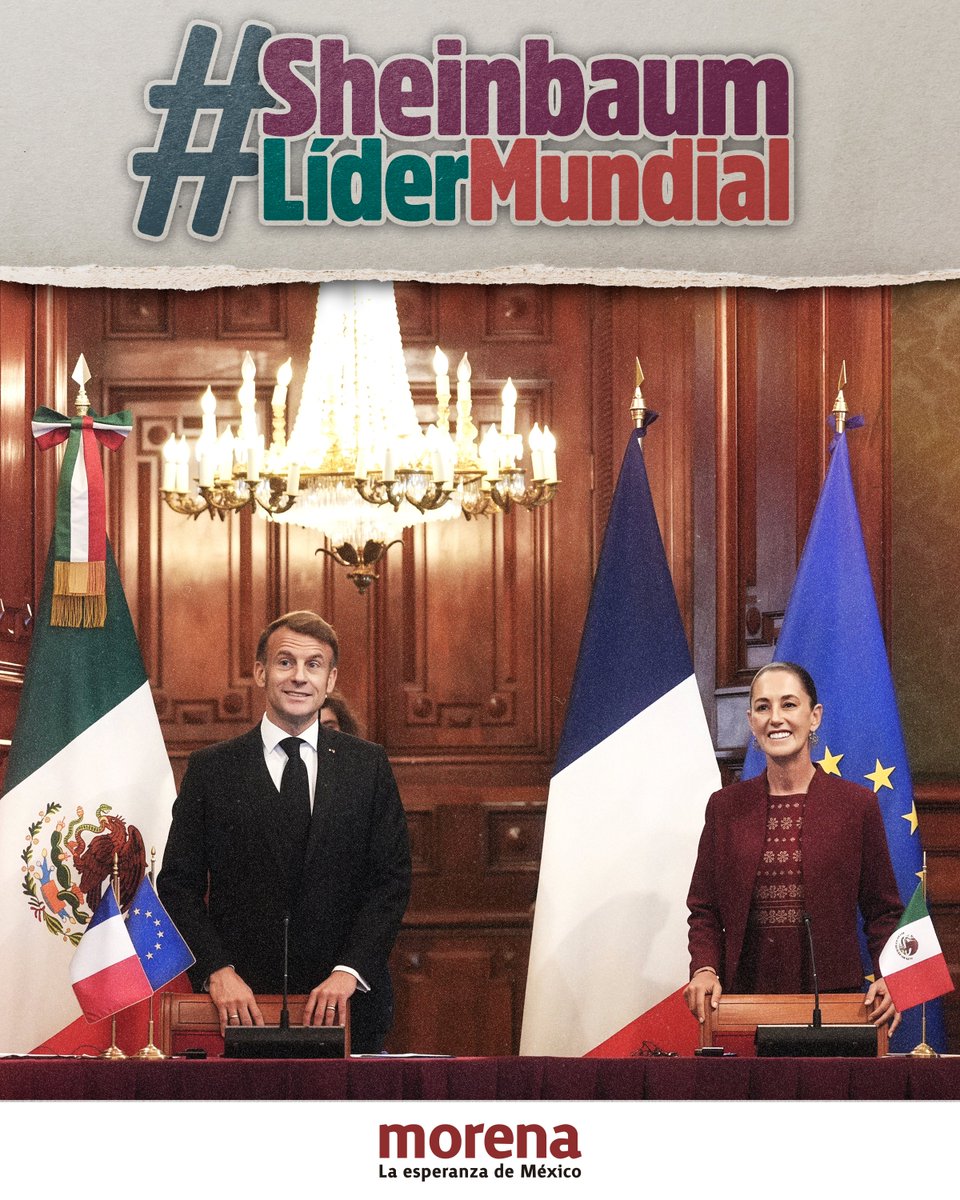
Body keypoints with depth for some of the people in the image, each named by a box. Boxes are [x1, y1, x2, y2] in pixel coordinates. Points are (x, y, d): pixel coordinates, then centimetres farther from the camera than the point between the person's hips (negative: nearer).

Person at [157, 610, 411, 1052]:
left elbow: (392, 879, 2)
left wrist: (349, 970, -11)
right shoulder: (210, 768, 4)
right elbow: (178, 883, 2)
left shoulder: (368, 765, 6)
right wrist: (217, 971, -11)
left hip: (345, 1004, 1)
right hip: (240, 1004, -1)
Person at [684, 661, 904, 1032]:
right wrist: (705, 969, -8)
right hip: (745, 997, 1)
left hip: (835, 996, -1)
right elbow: (704, 909, 10)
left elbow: (883, 911, 5)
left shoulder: (857, 804, 2)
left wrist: (888, 977, -12)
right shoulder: (725, 806, 7)